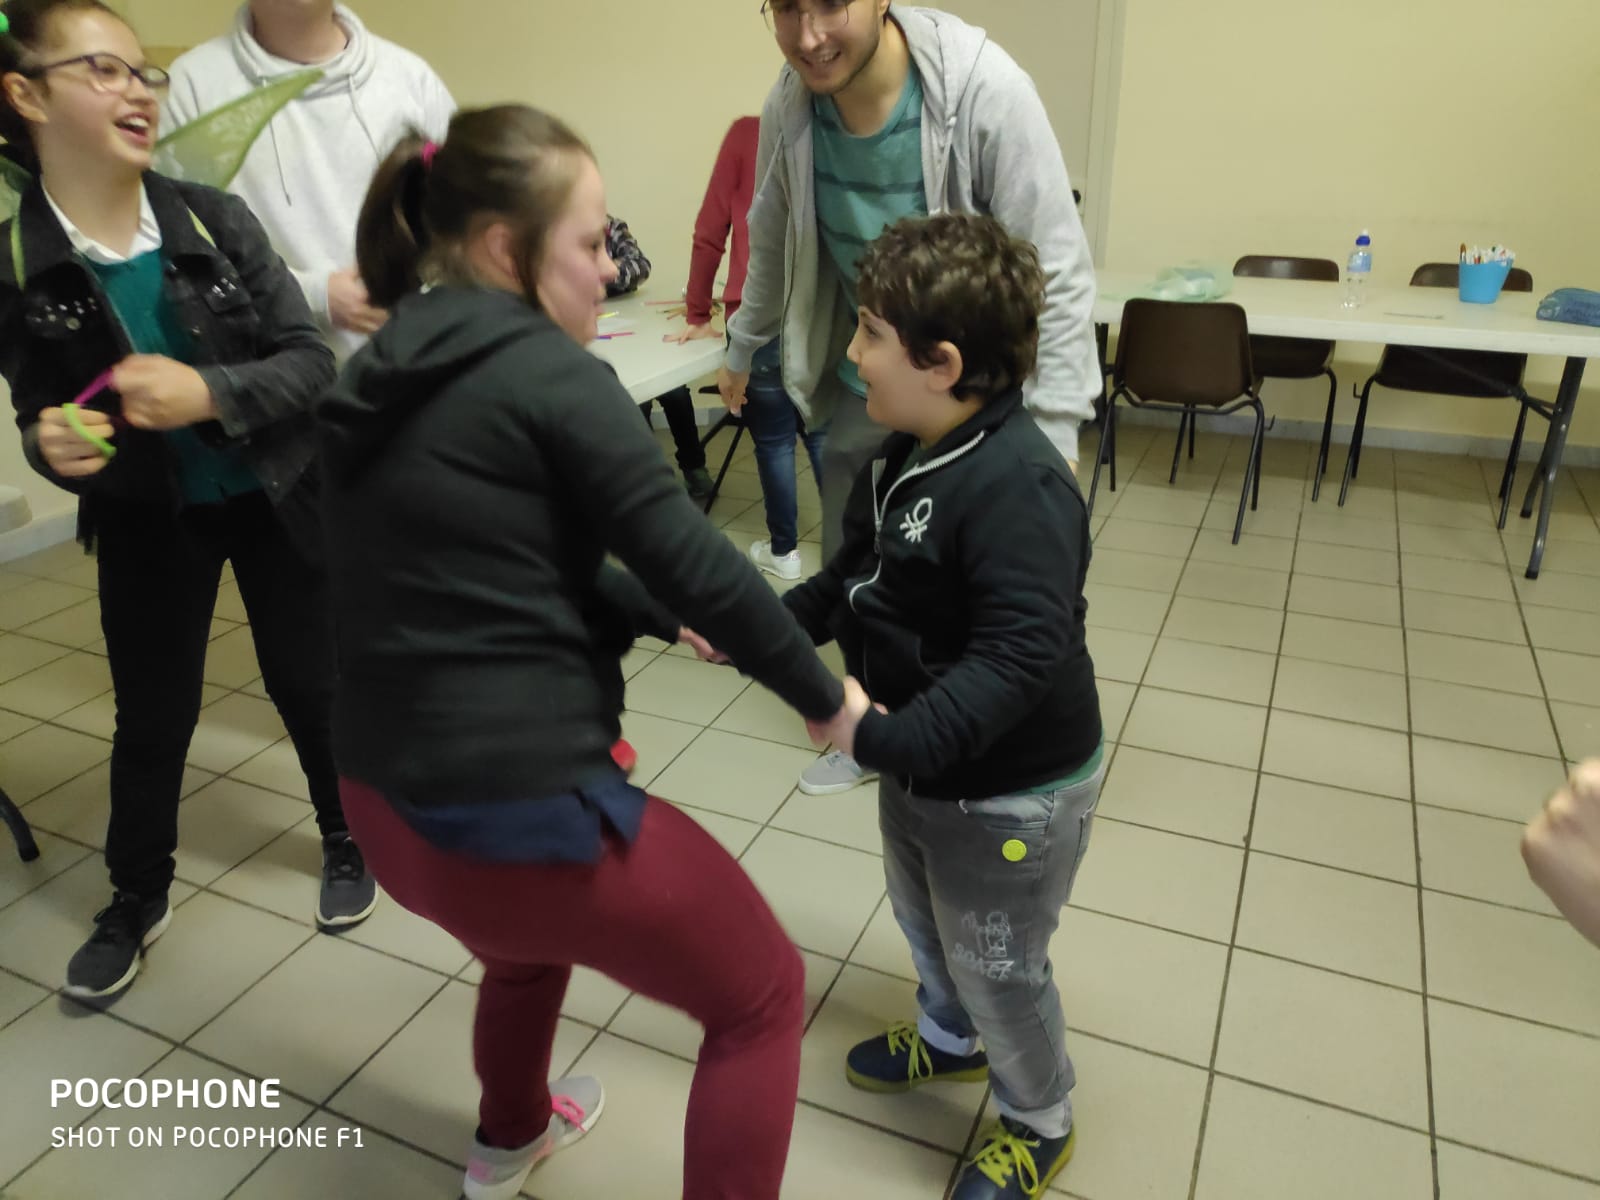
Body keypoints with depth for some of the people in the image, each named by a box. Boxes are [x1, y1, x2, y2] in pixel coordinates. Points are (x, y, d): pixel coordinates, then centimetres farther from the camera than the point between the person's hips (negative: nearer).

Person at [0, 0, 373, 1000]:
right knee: (152, 716, 12)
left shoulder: (214, 219, -13)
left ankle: (348, 841, 38)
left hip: (275, 497, 0)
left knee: (309, 682, 12)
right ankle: (136, 899, 36)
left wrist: (209, 394, -29)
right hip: (147, 520, 1)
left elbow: (312, 361, -14)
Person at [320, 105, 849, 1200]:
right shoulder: (542, 370, -15)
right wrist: (825, 694, -1)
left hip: (387, 800, 9)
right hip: (516, 809, -9)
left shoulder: (387, 379, 10)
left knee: (533, 928, 40)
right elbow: (694, 559, -15)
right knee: (763, 997, 14)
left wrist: (652, 615, 15)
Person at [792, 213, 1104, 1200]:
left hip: (1014, 792, -9)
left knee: (998, 967, 14)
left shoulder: (1018, 485, -31)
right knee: (923, 918, 30)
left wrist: (886, 740, -37)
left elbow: (1021, 657, -36)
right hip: (923, 767, 9)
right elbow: (854, 580, 9)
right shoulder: (907, 454, -1)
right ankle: (951, 1038, 61)